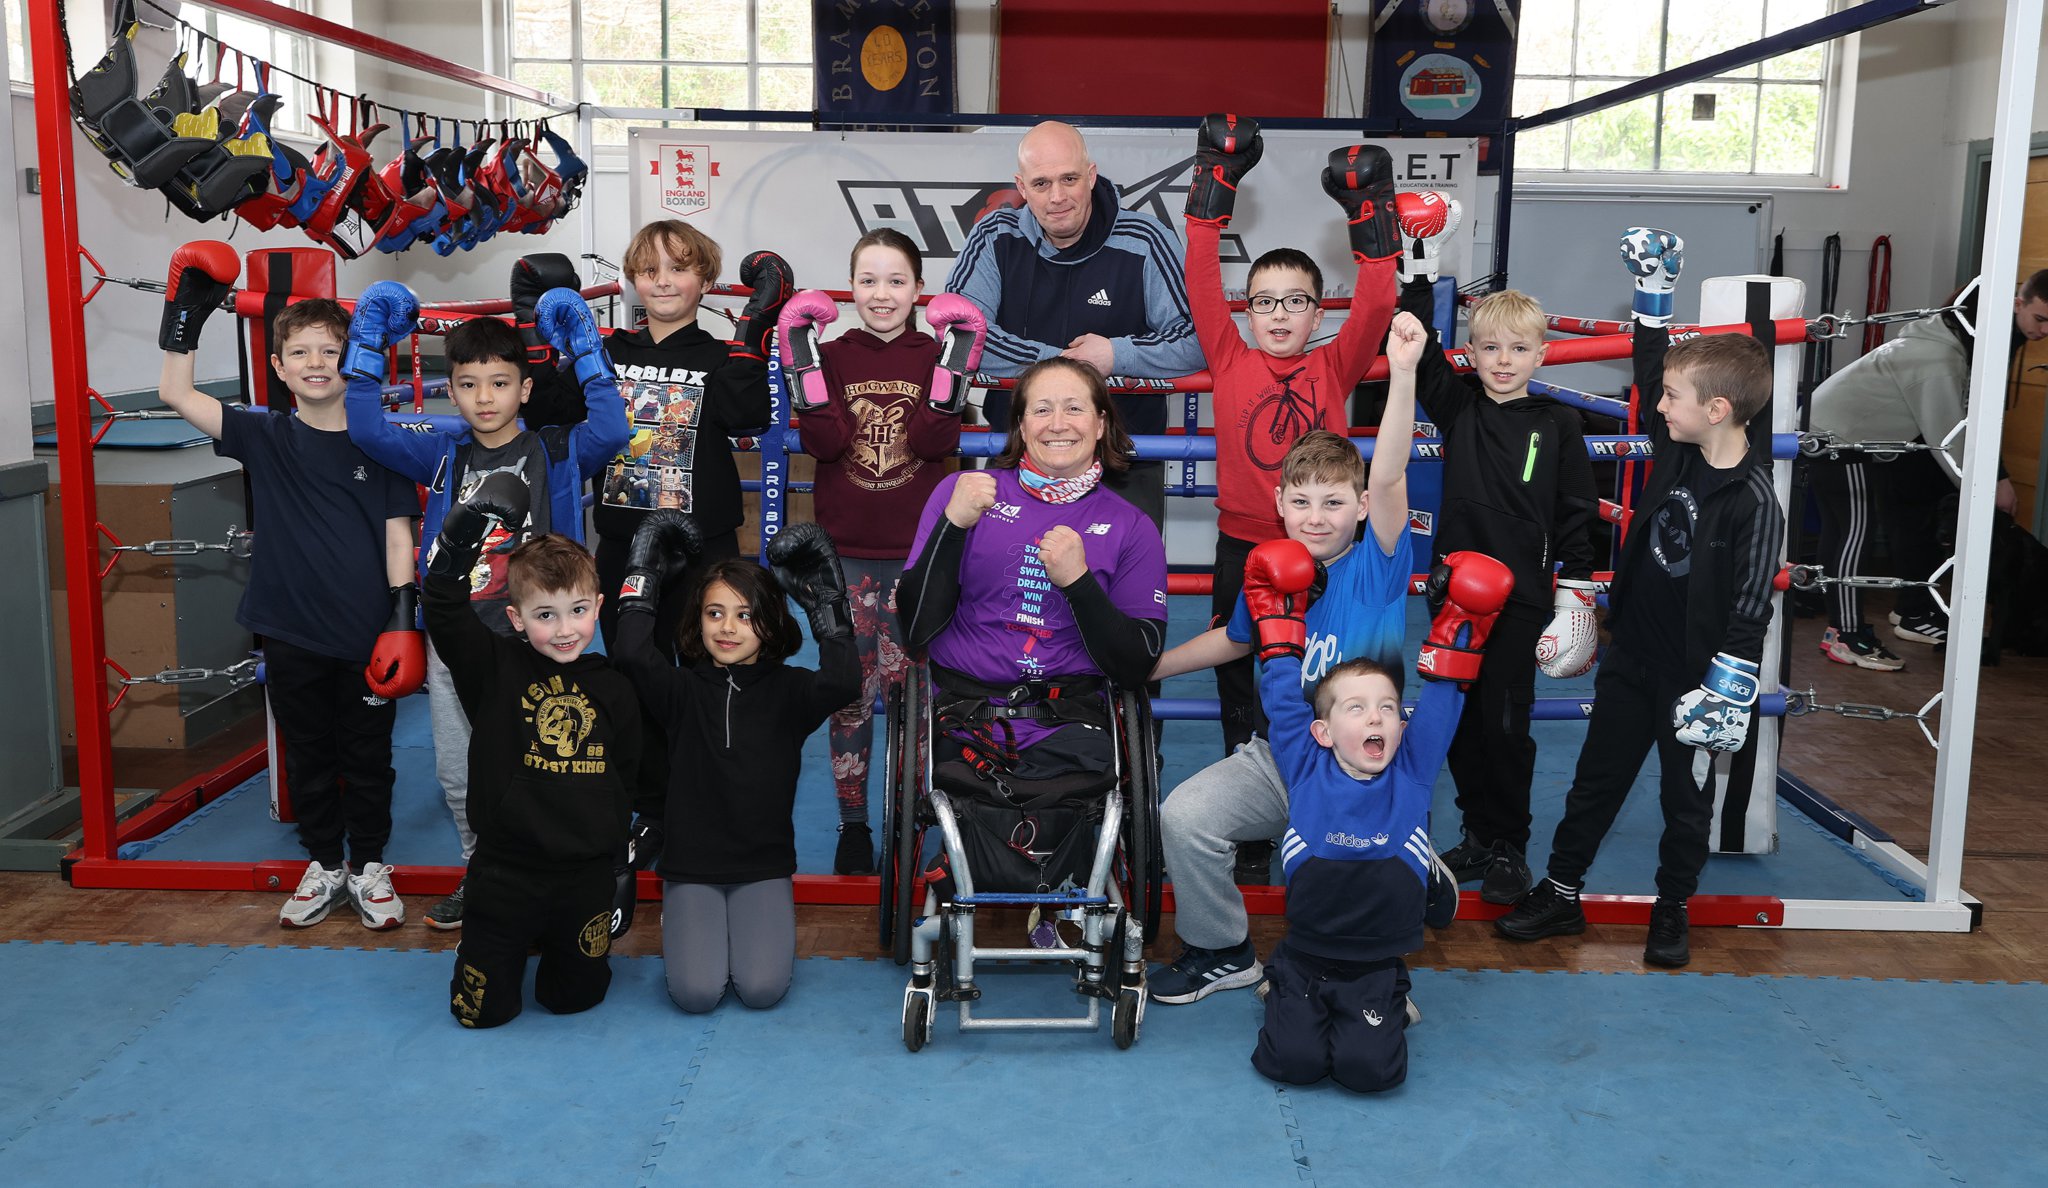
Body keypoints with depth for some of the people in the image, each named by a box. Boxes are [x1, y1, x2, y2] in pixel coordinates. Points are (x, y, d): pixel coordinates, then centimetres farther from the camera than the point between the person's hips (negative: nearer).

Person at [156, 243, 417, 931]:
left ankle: (369, 866, 27)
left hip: (366, 637, -1)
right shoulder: (265, 437, 1)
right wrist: (186, 312, -10)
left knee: (368, 758, 11)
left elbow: (397, 533, -2)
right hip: (291, 634, 2)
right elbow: (175, 394, -6)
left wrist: (403, 619, -9)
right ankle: (324, 865, 30)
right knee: (307, 756, 14)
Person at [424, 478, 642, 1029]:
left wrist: (621, 865, 10)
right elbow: (445, 610, -21)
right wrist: (462, 537, -35)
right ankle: (498, 951, 39)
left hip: (585, 877, 2)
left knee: (575, 998, 14)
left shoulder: (613, 690, 1)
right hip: (505, 871, -2)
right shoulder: (495, 669, -7)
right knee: (483, 1010, 8)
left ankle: (554, 943, 45)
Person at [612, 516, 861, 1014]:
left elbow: (843, 683, -21)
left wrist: (826, 604, -16)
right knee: (696, 992, -17)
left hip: (764, 866, 0)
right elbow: (634, 655, -19)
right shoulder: (683, 690, 0)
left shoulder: (787, 691, 0)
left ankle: (748, 929, 14)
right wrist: (644, 579, -9)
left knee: (762, 988, -19)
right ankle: (679, 922, 16)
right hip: (689, 865, 0)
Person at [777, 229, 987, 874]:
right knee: (850, 691, 4)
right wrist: (804, 362, -12)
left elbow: (934, 441, -11)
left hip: (917, 552, 0)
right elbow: (825, 443, -10)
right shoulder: (834, 355, 5)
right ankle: (853, 825, 16)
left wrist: (955, 362, -16)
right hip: (845, 553, 1)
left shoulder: (934, 355, 4)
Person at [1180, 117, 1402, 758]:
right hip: (1243, 544, 0)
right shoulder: (1230, 362, -1)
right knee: (1238, 679, 13)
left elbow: (1375, 303, -10)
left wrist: (1369, 213, -14)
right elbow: (1202, 285, -8)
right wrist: (1215, 184, -10)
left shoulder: (1333, 369, 0)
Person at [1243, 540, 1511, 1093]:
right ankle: (1285, 993, 17)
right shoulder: (1305, 767, -6)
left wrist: (1457, 622, -6)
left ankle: (1390, 1006, 16)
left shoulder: (1414, 768, -3)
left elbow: (1442, 698, 0)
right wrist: (1281, 612, 4)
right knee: (1293, 1060, -15)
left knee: (1369, 1068, -17)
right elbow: (1282, 692, -3)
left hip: (1378, 963, 1)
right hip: (1305, 956, 0)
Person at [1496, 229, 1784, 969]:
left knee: (1687, 799, 12)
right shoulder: (1677, 451, -3)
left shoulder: (1754, 504, -21)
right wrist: (1652, 289, 8)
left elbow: (1749, 612, -20)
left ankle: (1671, 913, 29)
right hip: (1631, 659, 6)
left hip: (1695, 678, -6)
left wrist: (1727, 694, -20)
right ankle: (1560, 895, 24)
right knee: (1596, 780, 13)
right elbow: (1649, 376, 10)